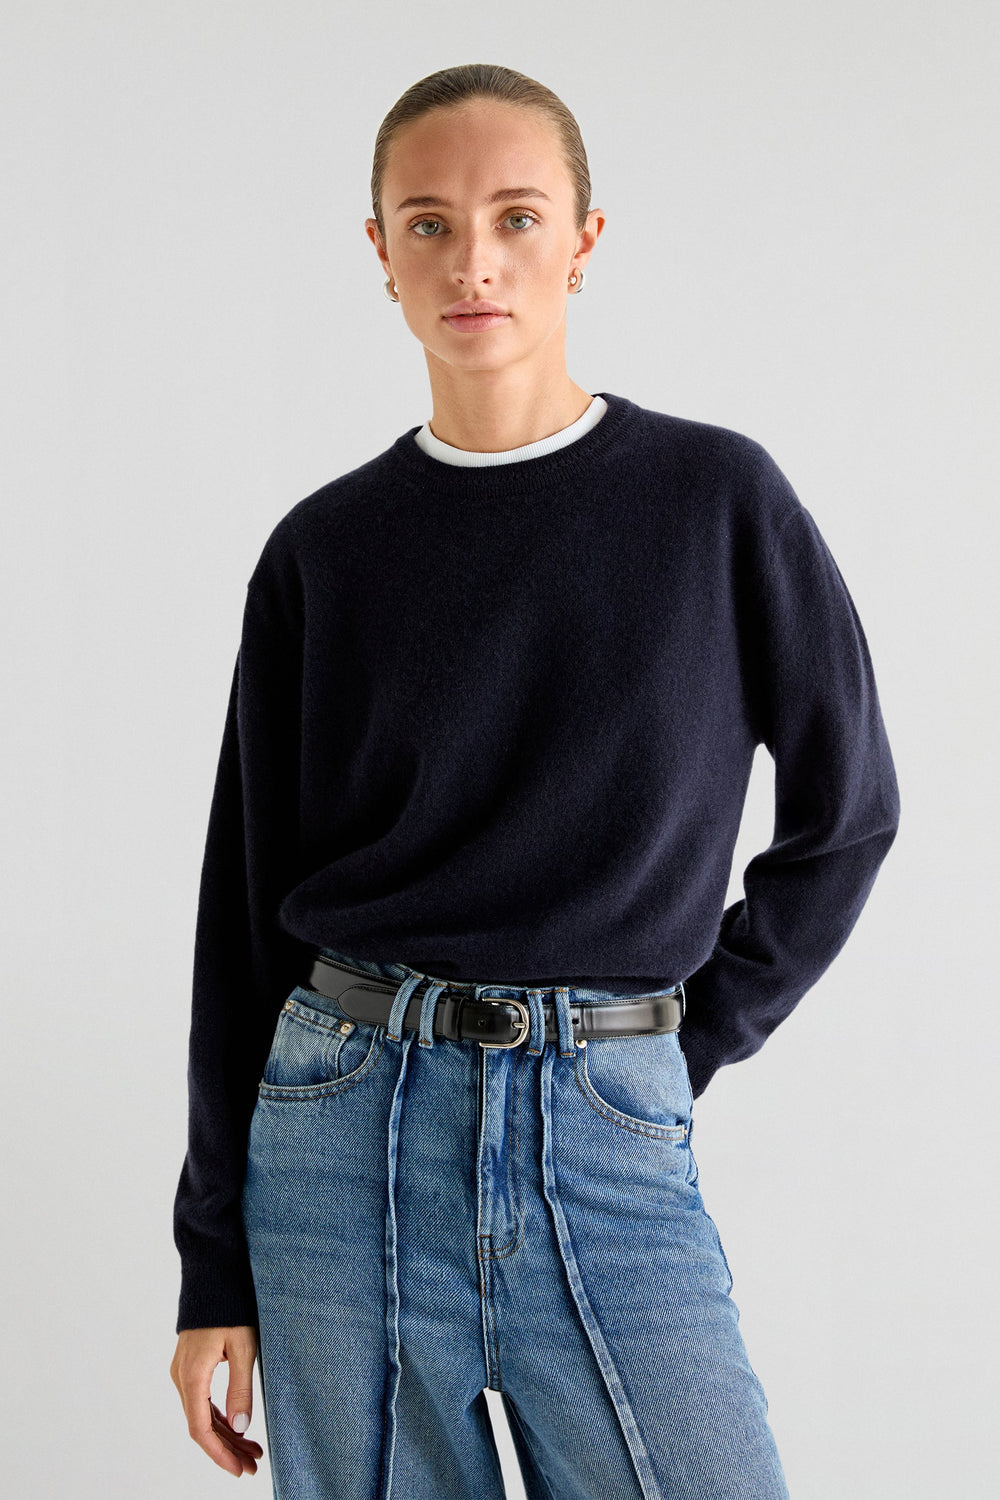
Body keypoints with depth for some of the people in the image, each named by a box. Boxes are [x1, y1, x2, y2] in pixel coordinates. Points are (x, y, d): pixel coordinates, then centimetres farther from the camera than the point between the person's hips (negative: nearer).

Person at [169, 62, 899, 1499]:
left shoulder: (717, 498, 1)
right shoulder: (324, 552, 4)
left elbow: (846, 808, 11)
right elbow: (247, 907, 7)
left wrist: (692, 1038, 4)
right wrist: (216, 1266, 6)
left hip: (610, 1144, -1)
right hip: (349, 1130, 1)